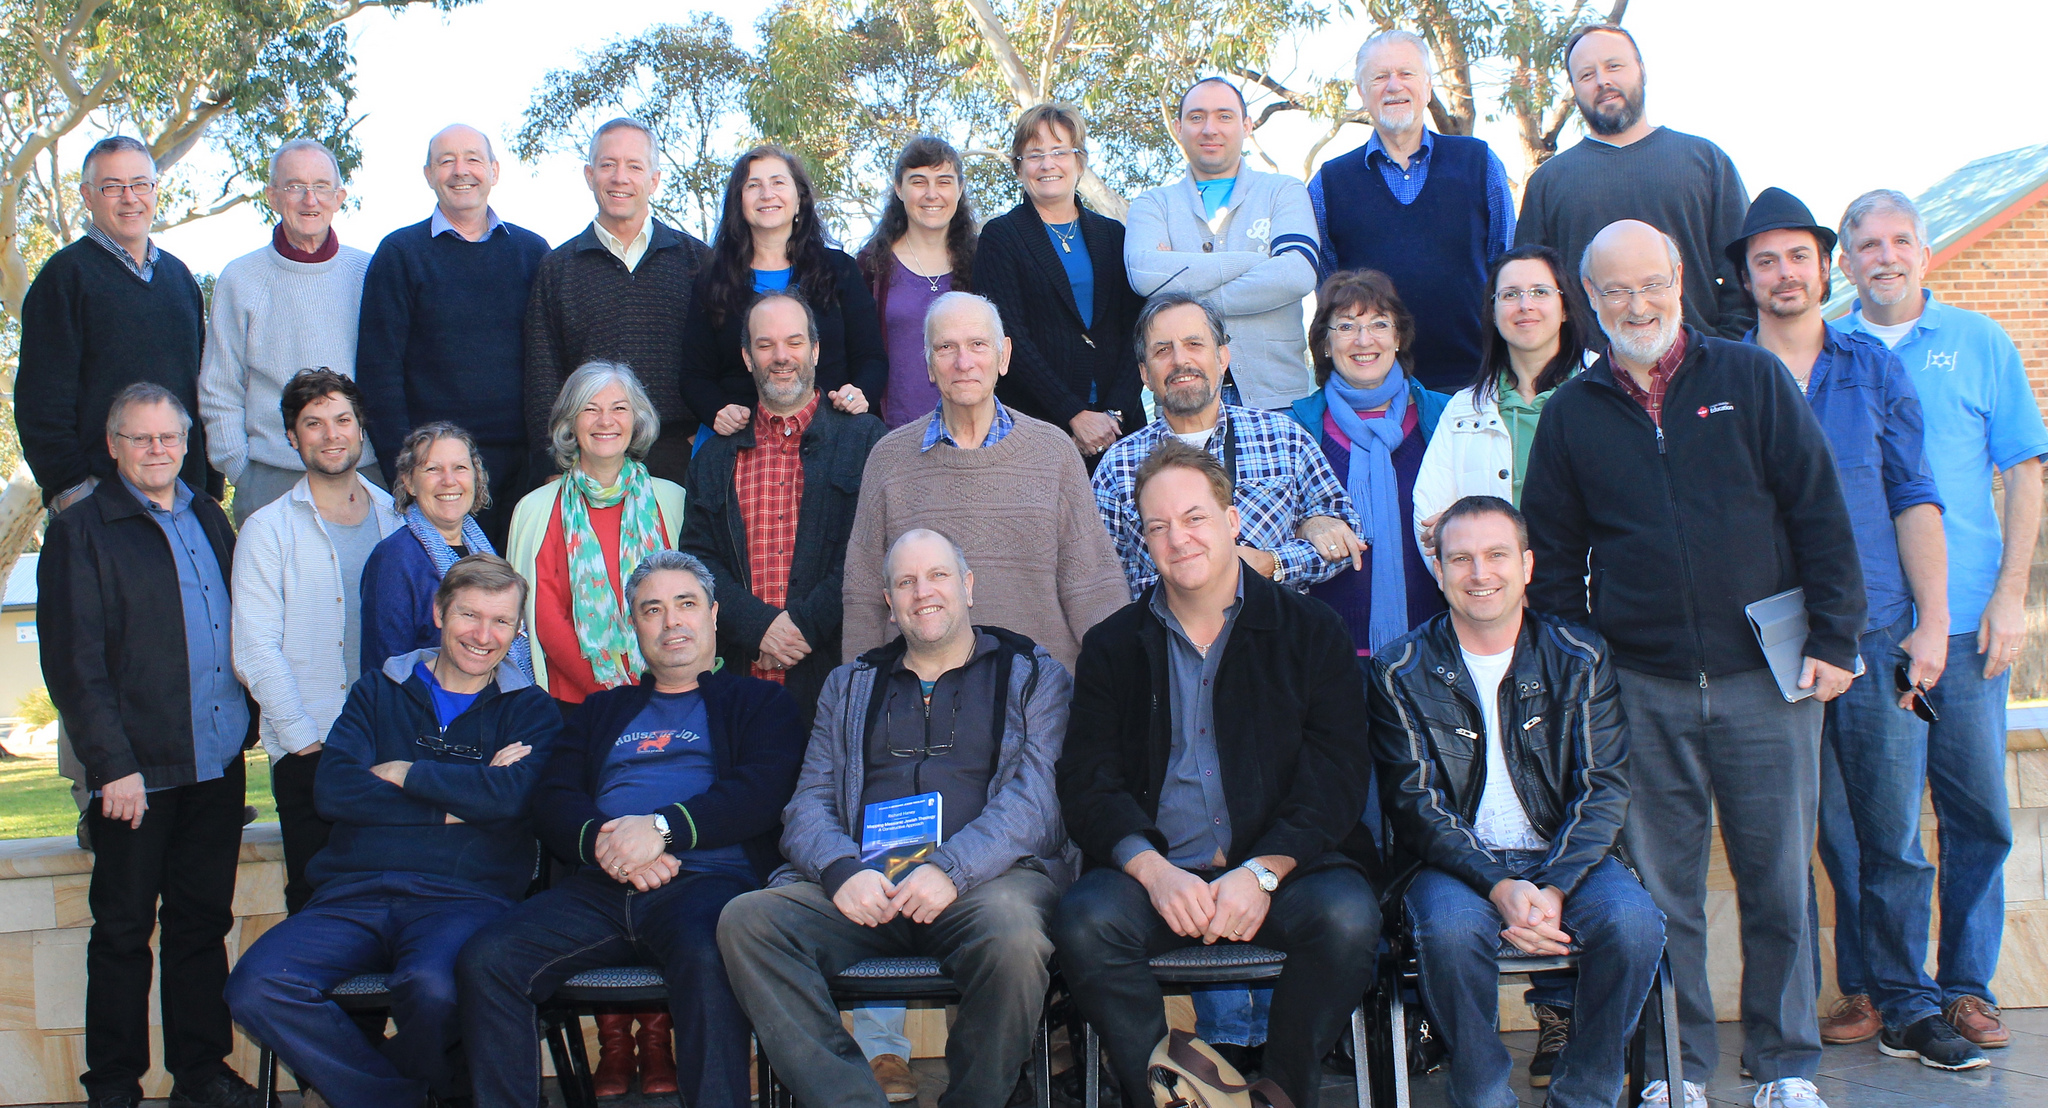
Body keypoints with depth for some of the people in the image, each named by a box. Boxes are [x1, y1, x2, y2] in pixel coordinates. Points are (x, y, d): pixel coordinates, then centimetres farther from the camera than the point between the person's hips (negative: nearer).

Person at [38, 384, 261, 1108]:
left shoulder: (208, 517, 14)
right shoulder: (79, 532, -4)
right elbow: (74, 665, -9)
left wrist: (248, 722, 11)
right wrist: (112, 765, -15)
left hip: (219, 764, 5)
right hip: (137, 773, -5)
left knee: (203, 920, 12)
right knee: (123, 931, 5)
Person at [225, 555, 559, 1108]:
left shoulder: (530, 710, 12)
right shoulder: (379, 692, 18)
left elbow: (509, 794, -9)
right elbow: (333, 790, 1)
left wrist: (400, 773, -1)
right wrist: (453, 805, -4)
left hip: (462, 898, -2)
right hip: (354, 896, 3)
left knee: (433, 987, -36)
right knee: (256, 987, -25)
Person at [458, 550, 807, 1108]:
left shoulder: (758, 700, 19)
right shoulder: (603, 711, 30)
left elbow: (765, 790, 0)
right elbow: (552, 801, 16)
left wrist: (662, 827, -12)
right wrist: (601, 842, -7)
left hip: (707, 879, -4)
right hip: (599, 888, 4)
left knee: (707, 961, -39)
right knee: (484, 960, -23)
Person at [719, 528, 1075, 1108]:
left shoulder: (1035, 677, 15)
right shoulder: (849, 687, 25)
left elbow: (1037, 798, -1)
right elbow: (808, 803, 14)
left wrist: (952, 869, -18)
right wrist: (843, 870, -10)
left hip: (986, 876, -3)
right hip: (863, 886, 3)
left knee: (1012, 936, -38)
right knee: (746, 920, -25)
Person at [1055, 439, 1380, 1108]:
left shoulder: (1310, 631, 9)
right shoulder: (1114, 646, 13)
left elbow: (1336, 774, 0)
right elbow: (1088, 782, 4)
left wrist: (1263, 871, -15)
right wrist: (1153, 871, -15)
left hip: (1283, 868, 0)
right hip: (1152, 871, 1)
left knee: (1347, 916, -30)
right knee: (1084, 920, -29)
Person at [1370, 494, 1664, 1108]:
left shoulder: (1581, 659, 4)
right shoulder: (1401, 672, 0)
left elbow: (1605, 787, -2)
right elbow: (1416, 803, -5)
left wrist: (1553, 889, -19)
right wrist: (1499, 887, -22)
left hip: (1565, 857, 2)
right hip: (1455, 864, -1)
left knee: (1634, 921, -29)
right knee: (1451, 928, -34)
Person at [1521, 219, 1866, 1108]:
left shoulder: (1750, 379, 4)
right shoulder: (1572, 414, 7)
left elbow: (1819, 514, 3)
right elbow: (1552, 555, 11)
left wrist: (1834, 638, -3)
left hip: (1766, 676, -1)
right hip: (1641, 691, 1)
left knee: (1778, 878, 5)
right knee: (1662, 888, 6)